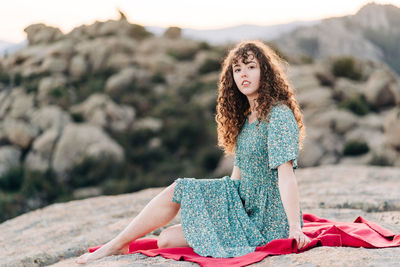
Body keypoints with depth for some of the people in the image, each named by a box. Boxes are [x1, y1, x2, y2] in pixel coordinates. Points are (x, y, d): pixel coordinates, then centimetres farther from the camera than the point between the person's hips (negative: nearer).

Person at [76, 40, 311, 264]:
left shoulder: (279, 115, -16)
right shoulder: (246, 117, 13)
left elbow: (286, 173, -24)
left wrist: (295, 228, -28)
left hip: (268, 223, -8)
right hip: (247, 208, 8)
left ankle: (117, 245, 9)